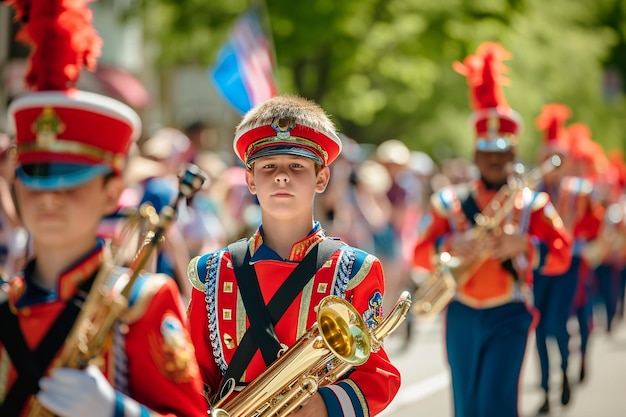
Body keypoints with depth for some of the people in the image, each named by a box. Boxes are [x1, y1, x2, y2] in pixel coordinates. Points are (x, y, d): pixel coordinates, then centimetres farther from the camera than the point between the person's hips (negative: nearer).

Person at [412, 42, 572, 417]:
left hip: (509, 315, -2)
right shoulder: (449, 201, 6)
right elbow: (421, 256, 0)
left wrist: (522, 245, -23)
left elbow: (561, 255, -4)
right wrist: (451, 245, -22)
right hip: (462, 316, 2)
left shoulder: (534, 203, 3)